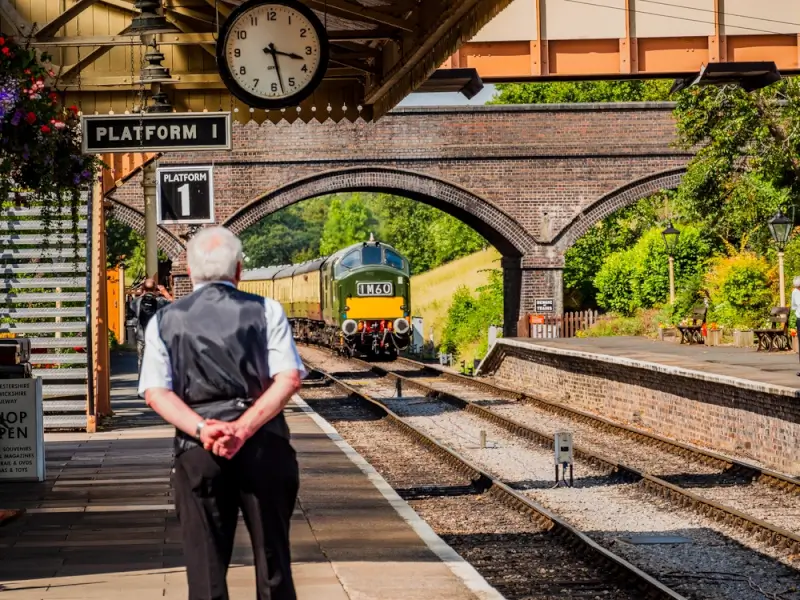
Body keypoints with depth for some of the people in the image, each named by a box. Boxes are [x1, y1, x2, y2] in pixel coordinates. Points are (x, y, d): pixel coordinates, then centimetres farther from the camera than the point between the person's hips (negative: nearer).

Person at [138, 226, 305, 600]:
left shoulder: (164, 321, 8)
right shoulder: (266, 311, 5)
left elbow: (156, 393, -4)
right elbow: (289, 378, -6)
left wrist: (203, 429, -14)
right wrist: (243, 428, -13)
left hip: (197, 447, 0)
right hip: (264, 444, 0)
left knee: (205, 566, 5)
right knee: (272, 559, 9)